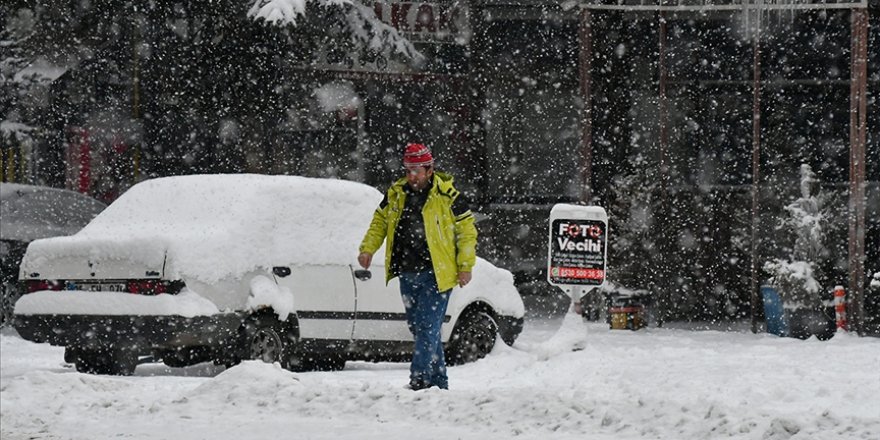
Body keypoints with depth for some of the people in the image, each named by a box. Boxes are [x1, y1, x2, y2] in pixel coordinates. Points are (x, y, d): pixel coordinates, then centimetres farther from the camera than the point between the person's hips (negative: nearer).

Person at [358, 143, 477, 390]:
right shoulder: (396, 194, 8)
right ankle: (438, 382, 21)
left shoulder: (448, 196, -7)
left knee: (428, 328, -12)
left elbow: (467, 231, -2)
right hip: (408, 275, 6)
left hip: (436, 274, -6)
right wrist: (368, 249, 5)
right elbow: (379, 222, 20)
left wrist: (465, 267, -6)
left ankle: (419, 379, -16)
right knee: (418, 328, 11)